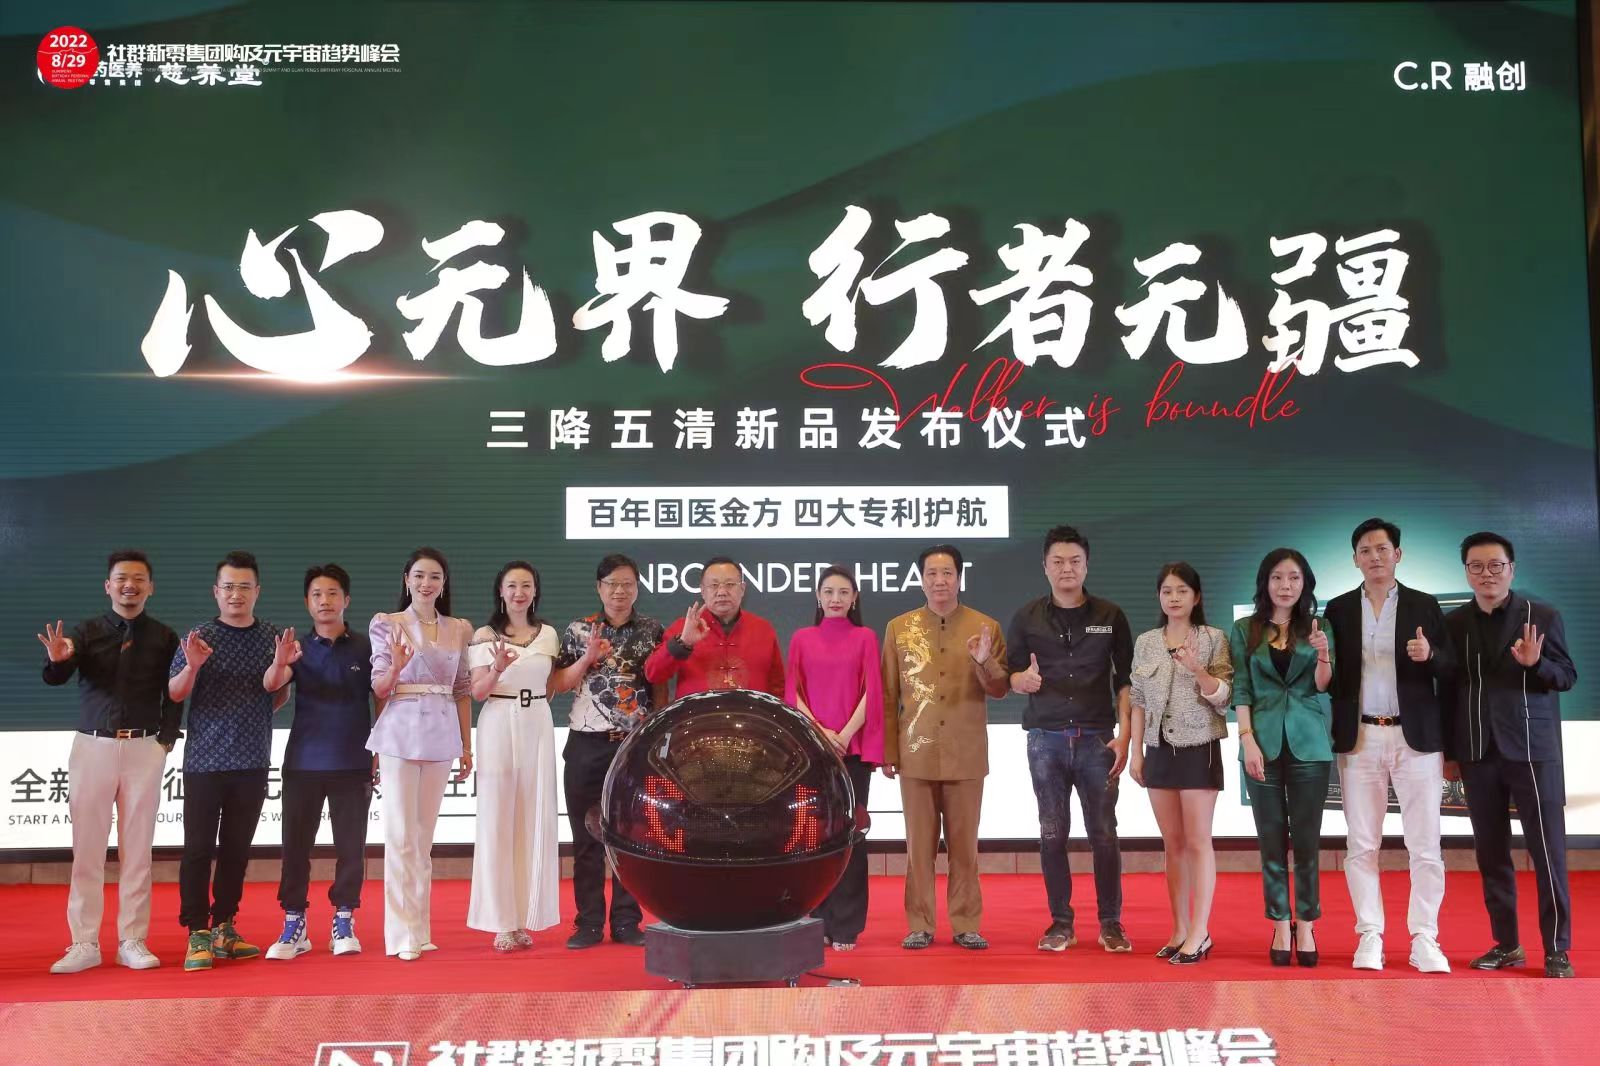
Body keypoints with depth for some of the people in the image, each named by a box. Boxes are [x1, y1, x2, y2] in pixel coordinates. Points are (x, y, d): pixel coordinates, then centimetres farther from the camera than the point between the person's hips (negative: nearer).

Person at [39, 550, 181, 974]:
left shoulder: (164, 637, 5)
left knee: (137, 849, 4)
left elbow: (175, 695, 7)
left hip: (144, 749, 0)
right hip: (92, 747, 0)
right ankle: (84, 944, 8)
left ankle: (132, 942, 10)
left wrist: (166, 740, -6)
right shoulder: (87, 631, 4)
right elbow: (55, 678, -10)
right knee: (87, 849, 2)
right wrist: (57, 659, -33)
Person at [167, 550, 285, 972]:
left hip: (252, 761, 3)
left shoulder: (272, 638, 6)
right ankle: (198, 933, 2)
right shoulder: (199, 637, -1)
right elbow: (174, 693, -4)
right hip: (205, 759, -3)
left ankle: (224, 928, 19)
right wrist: (192, 667, -24)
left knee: (237, 848, 9)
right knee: (199, 848, -3)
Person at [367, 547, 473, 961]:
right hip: (401, 731, -3)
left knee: (425, 834, 8)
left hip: (442, 734, 3)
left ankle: (420, 929, 15)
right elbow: (379, 688, 1)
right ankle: (403, 933, 0)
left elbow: (463, 690, 13)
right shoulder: (388, 625, 1)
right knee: (401, 834, -5)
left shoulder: (459, 629, 11)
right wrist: (396, 667, -21)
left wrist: (467, 746, 11)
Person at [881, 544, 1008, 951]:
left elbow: (999, 690, 3)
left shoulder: (986, 627, 4)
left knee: (964, 844, 5)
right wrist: (887, 751, 2)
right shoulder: (898, 628, 5)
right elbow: (888, 696, 6)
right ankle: (920, 924, 12)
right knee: (919, 844, 4)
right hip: (916, 753, 0)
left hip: (966, 754, 0)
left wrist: (985, 663, -17)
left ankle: (966, 924, 14)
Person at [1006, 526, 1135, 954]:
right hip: (1045, 739, 1)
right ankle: (1061, 922, 13)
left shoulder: (1110, 616, 5)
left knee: (1104, 833, 1)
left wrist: (1124, 734, -3)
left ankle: (1110, 923, 12)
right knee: (1052, 833, 5)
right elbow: (1008, 675, 8)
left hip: (1097, 739, -1)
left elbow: (1125, 679, 6)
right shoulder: (1027, 618, 6)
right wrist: (1023, 680, -16)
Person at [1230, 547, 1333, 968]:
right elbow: (1241, 690, 2)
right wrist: (1247, 739, -8)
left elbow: (1322, 685, -4)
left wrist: (1323, 655, -23)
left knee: (1306, 839, 1)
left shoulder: (1317, 628, 6)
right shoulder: (1245, 630, 6)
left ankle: (1306, 927, 8)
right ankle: (1280, 927, 9)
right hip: (1263, 741, 0)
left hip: (1308, 742, 0)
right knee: (1272, 839, 3)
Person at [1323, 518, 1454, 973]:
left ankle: (1424, 940, 6)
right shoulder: (1338, 609, 8)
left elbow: (1448, 670, 3)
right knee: (1361, 846, 3)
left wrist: (1430, 656, -17)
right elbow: (1329, 673, 5)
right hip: (1359, 738, 1)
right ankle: (1370, 937, 11)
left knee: (1425, 846, -1)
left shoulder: (1425, 606, 6)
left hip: (1416, 737, -1)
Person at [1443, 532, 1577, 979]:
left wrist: (1536, 664, -21)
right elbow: (1449, 689, 10)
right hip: (1477, 754, 3)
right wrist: (1448, 752, 10)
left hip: (1532, 750, -3)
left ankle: (1557, 950, 5)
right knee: (1491, 853, 7)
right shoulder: (1453, 623, 7)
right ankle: (1506, 944, 16)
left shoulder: (1543, 616, 0)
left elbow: (1568, 677, 0)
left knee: (1547, 850, -2)